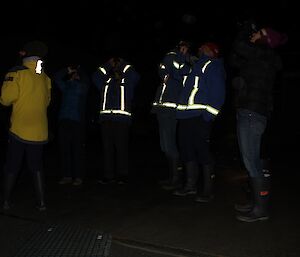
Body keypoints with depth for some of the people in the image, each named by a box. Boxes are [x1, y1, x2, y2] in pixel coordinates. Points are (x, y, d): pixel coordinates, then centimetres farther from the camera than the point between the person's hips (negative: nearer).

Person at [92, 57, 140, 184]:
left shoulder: (128, 81, 14)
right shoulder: (105, 81, 22)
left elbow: (135, 76, -3)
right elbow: (95, 77, 10)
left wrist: (124, 64, 9)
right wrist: (108, 64, 14)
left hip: (122, 118, -3)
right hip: (106, 118, 3)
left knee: (121, 147, -4)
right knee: (107, 147, 3)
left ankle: (122, 175, 3)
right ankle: (108, 175, 9)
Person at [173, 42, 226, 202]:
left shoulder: (212, 65, -2)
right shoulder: (198, 64, 25)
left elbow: (218, 92, -13)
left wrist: (209, 115, -18)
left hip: (200, 116, -9)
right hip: (186, 115, 9)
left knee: (202, 151, -6)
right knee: (186, 149, 11)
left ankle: (208, 190, 3)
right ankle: (190, 185, 23)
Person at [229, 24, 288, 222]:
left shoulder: (266, 55, -7)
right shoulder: (257, 59, 18)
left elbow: (240, 46, -15)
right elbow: (234, 61, 22)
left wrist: (243, 35, 7)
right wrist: (245, 33, 18)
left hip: (253, 114, -10)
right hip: (248, 113, 10)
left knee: (251, 161, -8)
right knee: (252, 161, 13)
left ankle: (261, 209, 0)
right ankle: (257, 202, 22)